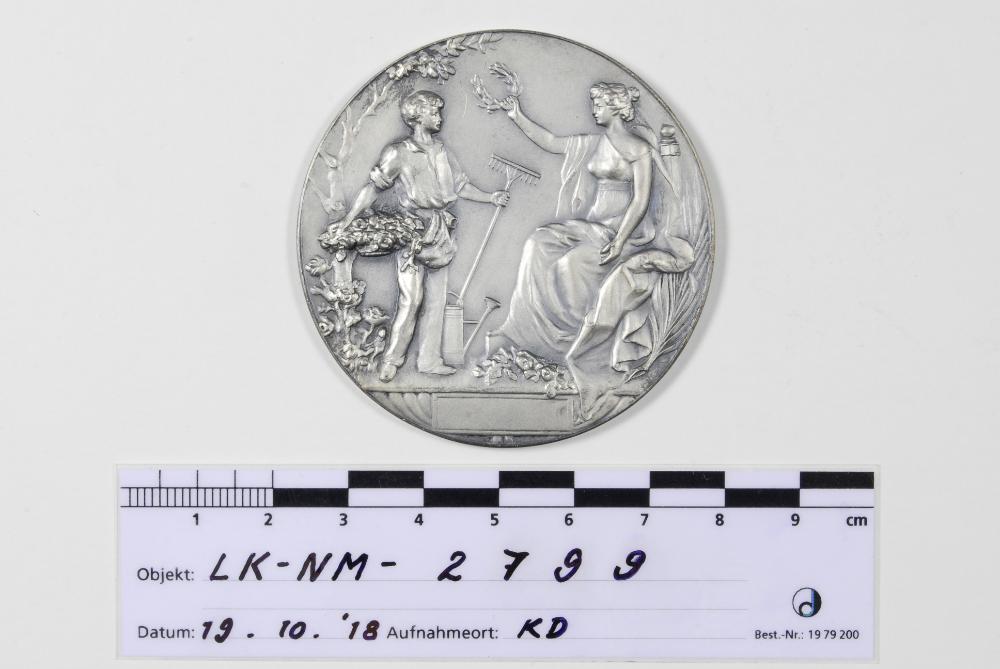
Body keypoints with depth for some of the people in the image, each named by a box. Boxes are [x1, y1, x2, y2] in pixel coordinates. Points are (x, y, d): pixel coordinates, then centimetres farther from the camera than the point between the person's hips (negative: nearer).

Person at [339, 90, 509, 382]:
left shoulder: (441, 151, 13)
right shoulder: (398, 153, -5)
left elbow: (461, 185, 19)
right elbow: (373, 188, -3)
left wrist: (490, 197, 7)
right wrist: (347, 222, -7)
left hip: (439, 232, 6)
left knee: (436, 298, 6)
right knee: (411, 298, -11)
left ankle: (429, 360, 13)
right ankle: (391, 360, -1)